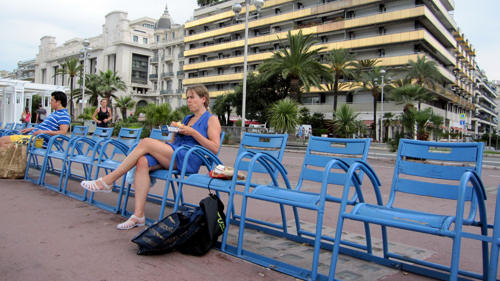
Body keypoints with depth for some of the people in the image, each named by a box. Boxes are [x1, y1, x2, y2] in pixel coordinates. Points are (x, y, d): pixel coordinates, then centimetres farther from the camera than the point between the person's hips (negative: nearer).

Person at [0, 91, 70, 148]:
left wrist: (44, 132, -26)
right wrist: (31, 129, 25)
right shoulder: (55, 113, 23)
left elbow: (63, 132, -25)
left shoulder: (64, 115, -12)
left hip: (39, 139, -11)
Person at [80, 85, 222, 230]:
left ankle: (107, 181, -16)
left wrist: (193, 132, -11)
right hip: (172, 157, 7)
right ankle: (138, 215, -25)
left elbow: (215, 148, -6)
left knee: (146, 142, -23)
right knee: (142, 161, -24)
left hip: (189, 160, -7)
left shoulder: (211, 119, 7)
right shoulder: (187, 118, 29)